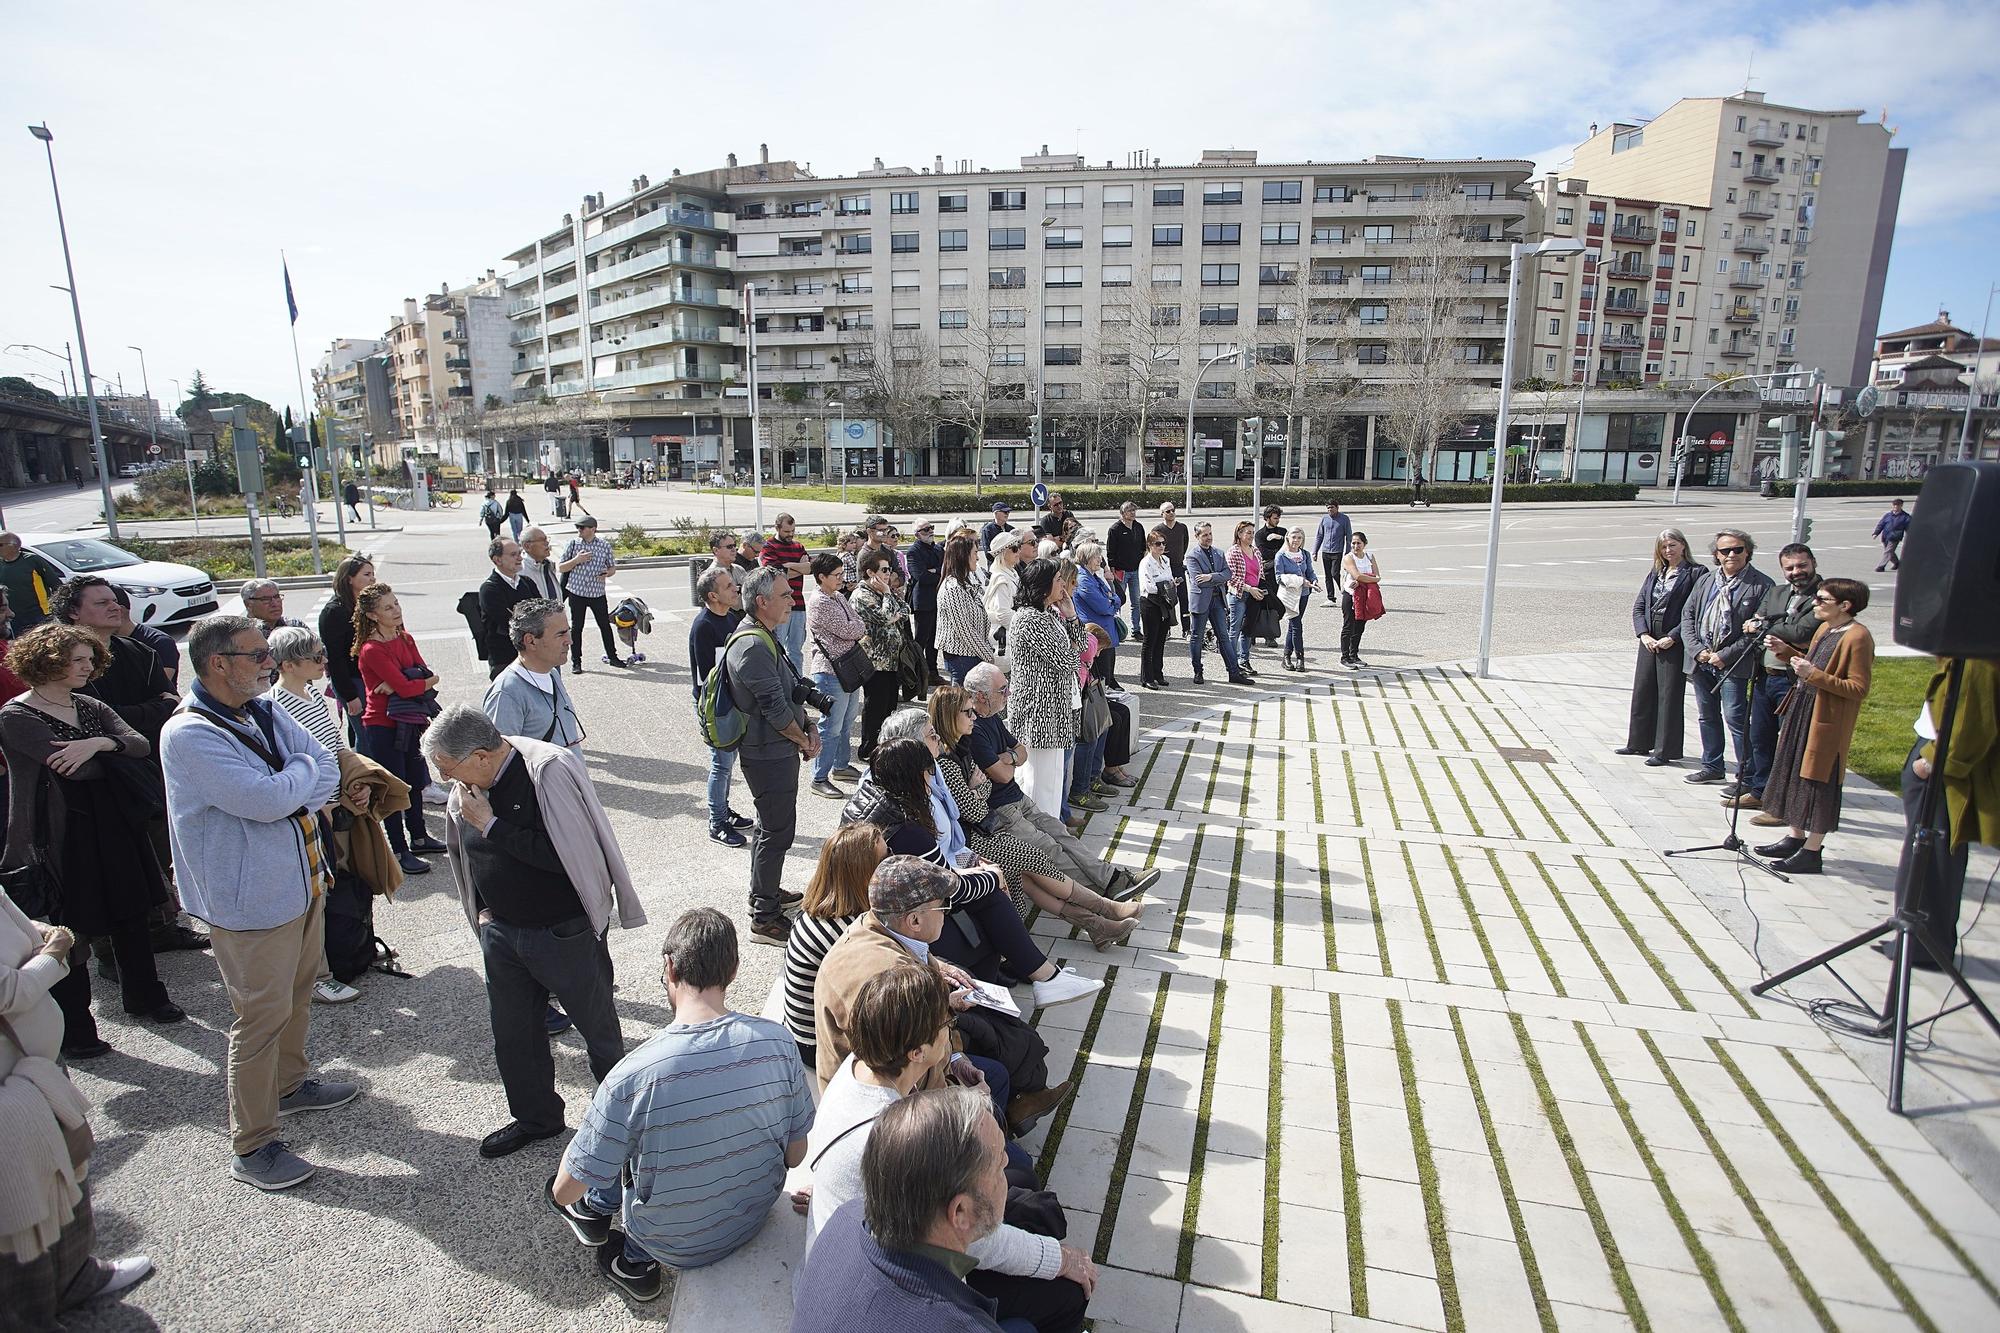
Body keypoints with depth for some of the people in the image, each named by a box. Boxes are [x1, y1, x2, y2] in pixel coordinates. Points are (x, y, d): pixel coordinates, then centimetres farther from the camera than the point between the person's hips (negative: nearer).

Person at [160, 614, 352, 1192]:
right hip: (252, 901, -8)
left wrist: (283, 795, -18)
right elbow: (265, 800, -29)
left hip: (304, 880, 8)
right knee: (261, 1016, 2)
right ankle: (252, 1145, 17)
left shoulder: (265, 713, 4)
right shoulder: (188, 734, -21)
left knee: (298, 993, 24)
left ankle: (290, 1083, 46)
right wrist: (306, 768, -11)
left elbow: (330, 774, 0)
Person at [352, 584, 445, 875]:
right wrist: (429, 680, -9)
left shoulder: (405, 639, 5)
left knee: (414, 780, 18)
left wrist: (398, 684, -19)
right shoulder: (372, 650, -20)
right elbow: (406, 687, -25)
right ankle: (400, 852, 13)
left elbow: (425, 674, -3)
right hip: (382, 727, -8)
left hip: (407, 722, 8)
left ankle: (418, 837, 34)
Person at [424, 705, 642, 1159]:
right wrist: (483, 909, 8)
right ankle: (535, 1117, 40)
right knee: (512, 1035, 18)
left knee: (599, 1030, 10)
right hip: (501, 932, 7)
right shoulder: (470, 784, 0)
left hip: (565, 934, -7)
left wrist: (490, 825, -24)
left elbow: (562, 855, -30)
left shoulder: (549, 771, -24)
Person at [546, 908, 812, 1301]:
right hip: (758, 1218, 3)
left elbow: (564, 1192, -16)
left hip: (678, 1246, -3)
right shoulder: (778, 1040, -21)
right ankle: (636, 1258, 33)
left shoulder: (633, 1075, -30)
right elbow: (795, 1155, -7)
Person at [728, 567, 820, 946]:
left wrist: (807, 730, 4)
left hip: (774, 750, 11)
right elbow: (774, 706, -24)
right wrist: (804, 740, -9)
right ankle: (764, 917, 7)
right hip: (769, 754, -11)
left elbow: (790, 690, 16)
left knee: (770, 825, 23)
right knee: (777, 831, -3)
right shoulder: (752, 647, -24)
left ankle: (765, 892, 40)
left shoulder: (763, 637, 11)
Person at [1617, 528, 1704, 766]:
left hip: (1675, 643, -6)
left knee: (1670, 696, 1)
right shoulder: (1654, 574, 12)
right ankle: (1639, 743, 26)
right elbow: (1638, 606, 9)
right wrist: (1644, 635, -4)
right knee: (1642, 691, 12)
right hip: (1649, 642, 6)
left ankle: (1665, 750, 9)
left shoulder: (1695, 573, -6)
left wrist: (1672, 637, -16)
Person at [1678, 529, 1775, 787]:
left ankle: (1746, 773, 6)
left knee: (1736, 717, -5)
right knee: (1707, 716, 15)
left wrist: (1725, 656, -14)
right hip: (1700, 660, 6)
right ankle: (1712, 767, 28)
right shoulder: (1705, 580, 10)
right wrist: (1697, 650, -4)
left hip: (1733, 664, -5)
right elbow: (1687, 615, 9)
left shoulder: (1761, 584, -6)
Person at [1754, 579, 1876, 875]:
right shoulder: (1824, 629, 10)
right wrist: (1786, 651, 8)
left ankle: (1811, 851, 9)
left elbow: (1858, 689, -20)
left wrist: (1814, 675, -26)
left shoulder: (1858, 637, -17)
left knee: (1818, 782, 0)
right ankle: (1794, 838, 28)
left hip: (1827, 722, -9)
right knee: (1795, 774, 16)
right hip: (1803, 712, 9)